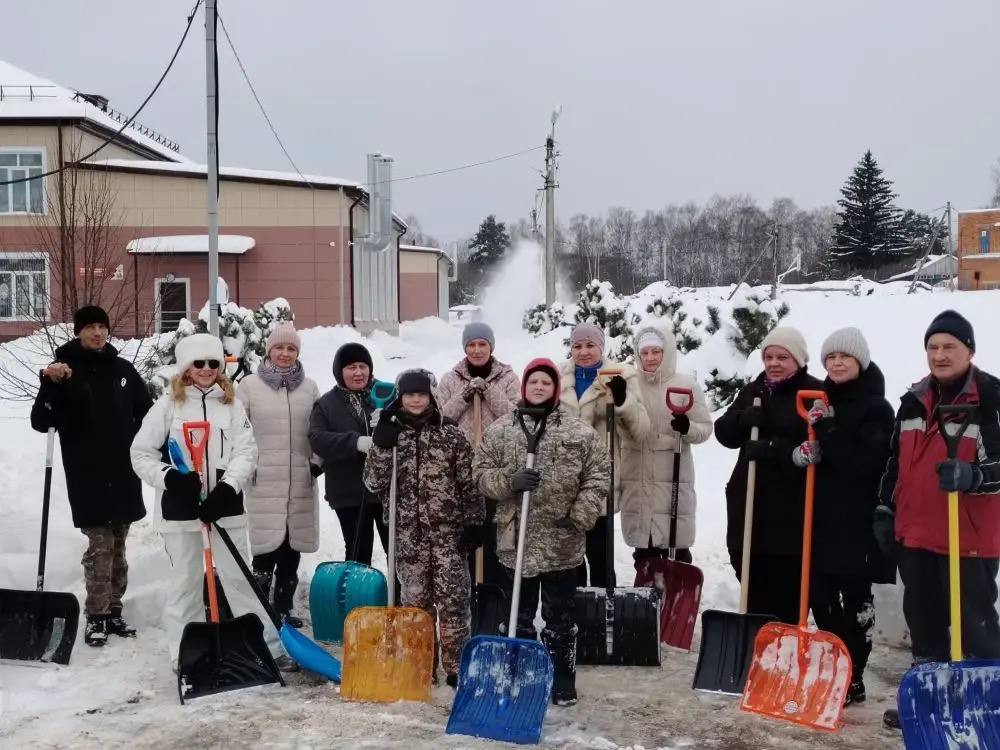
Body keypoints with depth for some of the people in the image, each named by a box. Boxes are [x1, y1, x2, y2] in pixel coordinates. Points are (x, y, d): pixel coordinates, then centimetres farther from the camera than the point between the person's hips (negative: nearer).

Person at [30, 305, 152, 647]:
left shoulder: (123, 369, 7)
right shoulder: (64, 370, -3)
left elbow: (146, 414, 14)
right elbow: (40, 422, -11)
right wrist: (50, 383, -25)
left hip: (124, 474, 4)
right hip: (88, 477, -4)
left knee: (117, 546, 11)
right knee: (99, 546, -5)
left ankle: (113, 610, 21)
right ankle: (96, 616, 6)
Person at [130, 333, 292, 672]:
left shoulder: (232, 404, 6)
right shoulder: (168, 405, 1)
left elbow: (246, 452, -2)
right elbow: (141, 453, 1)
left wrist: (227, 489, -16)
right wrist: (170, 477, -15)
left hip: (226, 507, 1)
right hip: (179, 509, -1)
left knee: (239, 578, 7)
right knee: (185, 583, 8)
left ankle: (269, 646, 13)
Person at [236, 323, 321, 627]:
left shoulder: (309, 388, 10)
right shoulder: (250, 385, 1)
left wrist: (317, 462, 3)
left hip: (300, 483, 3)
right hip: (262, 482, -3)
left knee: (291, 551, 9)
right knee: (266, 550, -5)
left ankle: (283, 610, 21)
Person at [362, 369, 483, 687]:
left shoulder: (451, 434, 0)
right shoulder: (390, 434, 5)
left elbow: (469, 483, 1)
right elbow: (374, 483, -2)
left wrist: (474, 524, -3)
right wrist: (382, 446, -13)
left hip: (448, 530, -2)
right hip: (408, 532, 2)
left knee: (454, 601, -4)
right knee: (415, 601, 10)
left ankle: (456, 667, 6)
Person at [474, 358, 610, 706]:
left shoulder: (580, 432, -1)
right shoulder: (500, 430, 2)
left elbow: (598, 474, 0)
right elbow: (481, 473, 3)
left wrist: (580, 516, -9)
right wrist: (510, 481, -16)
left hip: (562, 543, -1)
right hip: (517, 541, 1)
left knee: (561, 616, 9)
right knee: (519, 615, 12)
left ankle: (563, 682, 21)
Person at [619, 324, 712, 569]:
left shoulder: (686, 384, -2)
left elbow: (706, 427, 0)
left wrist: (687, 428, -21)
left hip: (673, 475, -3)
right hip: (636, 476, 3)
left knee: (675, 545, -2)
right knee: (642, 542, 13)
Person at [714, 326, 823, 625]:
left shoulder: (815, 394, -7)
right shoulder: (753, 390, 14)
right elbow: (724, 432, 9)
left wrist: (772, 449, -25)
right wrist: (744, 418, -11)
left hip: (792, 509, -6)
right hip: (750, 502, 6)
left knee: (784, 590, -3)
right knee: (752, 584, 13)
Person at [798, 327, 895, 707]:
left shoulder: (875, 408, -9)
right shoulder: (822, 401, 11)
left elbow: (863, 462, -20)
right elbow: (809, 450, 16)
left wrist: (827, 429, -21)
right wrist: (801, 452, -7)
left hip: (858, 519, -6)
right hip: (821, 516, 6)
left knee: (855, 599, 3)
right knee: (820, 596, 9)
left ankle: (852, 678, 12)